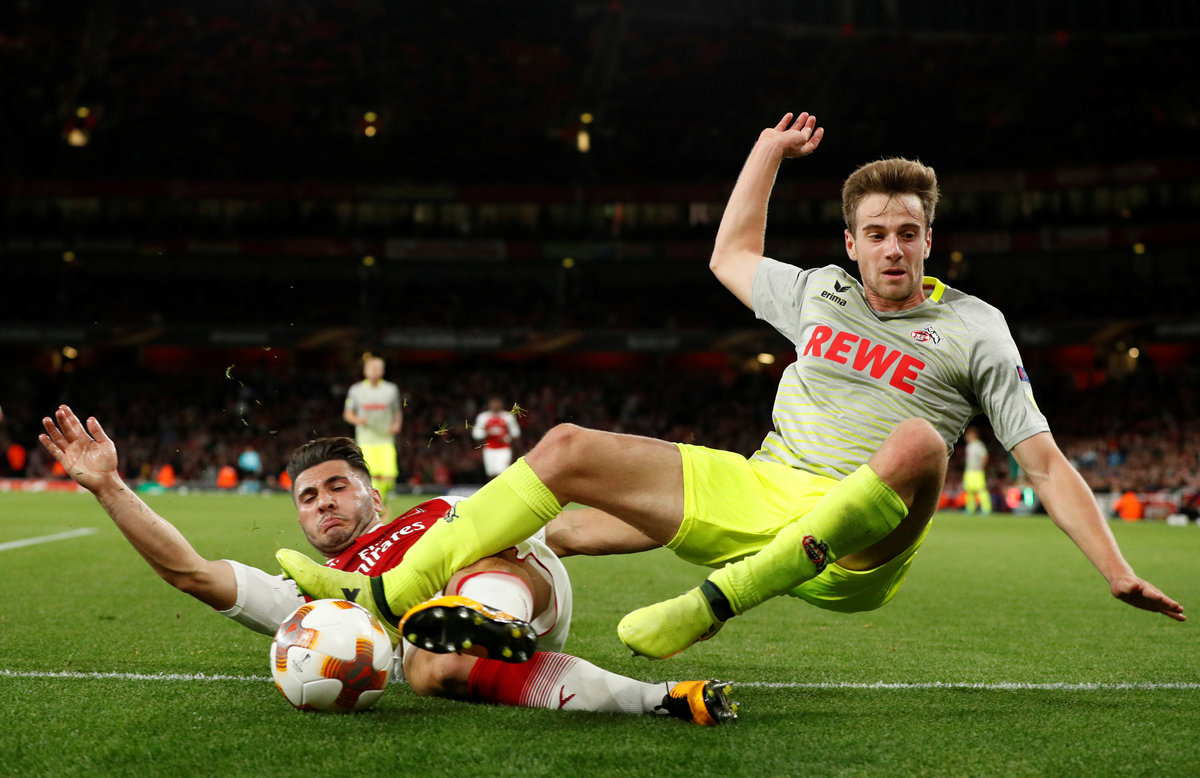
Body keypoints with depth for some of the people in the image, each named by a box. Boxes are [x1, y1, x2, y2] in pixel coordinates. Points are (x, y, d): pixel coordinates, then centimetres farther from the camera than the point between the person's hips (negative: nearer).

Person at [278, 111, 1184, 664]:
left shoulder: (972, 327, 3)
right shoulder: (820, 294, 16)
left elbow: (1044, 459, 2)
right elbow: (732, 255, 34)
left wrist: (1119, 573, -6)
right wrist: (769, 150, 33)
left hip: (855, 541, -4)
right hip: (759, 490, 4)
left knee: (919, 442, -38)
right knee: (568, 449, -8)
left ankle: (718, 601, -33)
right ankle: (390, 594, -9)